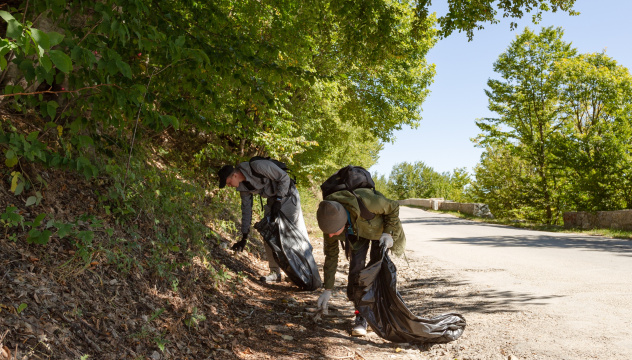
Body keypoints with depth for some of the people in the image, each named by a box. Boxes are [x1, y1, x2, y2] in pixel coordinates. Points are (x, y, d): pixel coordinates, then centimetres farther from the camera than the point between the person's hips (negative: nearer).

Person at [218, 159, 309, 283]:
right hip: (272, 201, 7)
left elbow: (284, 177, -20)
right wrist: (244, 237, 5)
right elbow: (246, 209, 5)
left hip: (288, 197, -7)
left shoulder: (258, 166, -28)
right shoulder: (243, 186, -5)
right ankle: (275, 273, 14)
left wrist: (278, 200, -21)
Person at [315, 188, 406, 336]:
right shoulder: (330, 222, -30)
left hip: (379, 229, -2)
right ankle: (361, 317, -3)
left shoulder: (366, 202, -45)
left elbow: (393, 207, -22)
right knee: (356, 269, -13)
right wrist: (327, 289, -13)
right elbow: (331, 255, -16)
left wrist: (389, 232, -28)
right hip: (355, 232, 2)